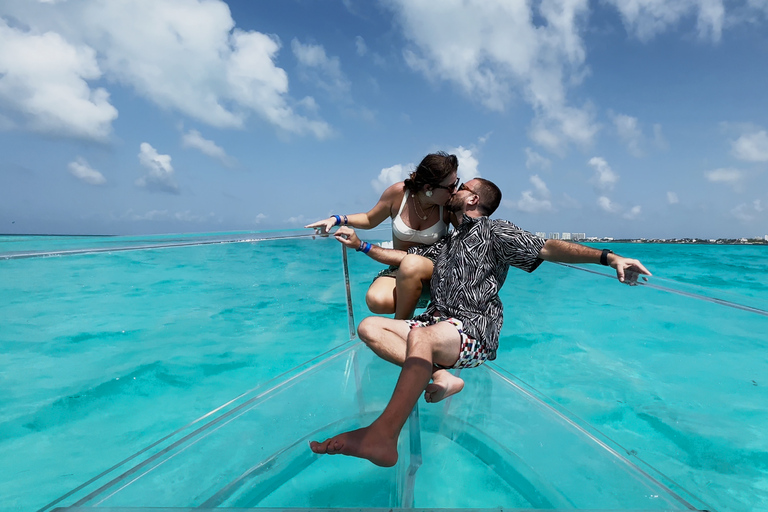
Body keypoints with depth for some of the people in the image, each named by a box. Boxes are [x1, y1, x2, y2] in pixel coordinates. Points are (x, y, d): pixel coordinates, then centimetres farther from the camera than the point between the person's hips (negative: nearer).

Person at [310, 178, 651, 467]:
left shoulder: (494, 231, 6)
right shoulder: (448, 242, 29)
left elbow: (547, 249, -8)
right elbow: (403, 257, 33)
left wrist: (607, 257, -21)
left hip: (475, 331, -8)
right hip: (437, 326, 8)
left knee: (421, 336, -38)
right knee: (368, 327, -8)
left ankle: (382, 436, -46)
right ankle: (439, 375, -25)